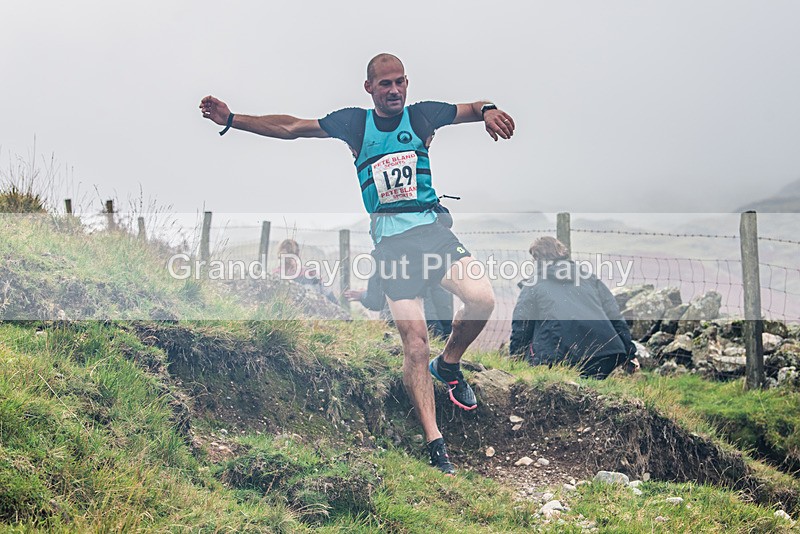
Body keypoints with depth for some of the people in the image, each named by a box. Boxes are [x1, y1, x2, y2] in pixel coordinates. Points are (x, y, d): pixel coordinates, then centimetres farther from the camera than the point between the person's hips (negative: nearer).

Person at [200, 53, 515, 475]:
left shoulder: (423, 116, 10)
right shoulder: (355, 123, 10)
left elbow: (474, 108, 14)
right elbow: (290, 128, 13)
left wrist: (488, 111, -11)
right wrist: (232, 119, 10)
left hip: (431, 227, 1)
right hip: (390, 240, -1)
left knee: (482, 298, -23)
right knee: (414, 339, -10)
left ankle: (447, 365, 7)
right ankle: (434, 443, -6)